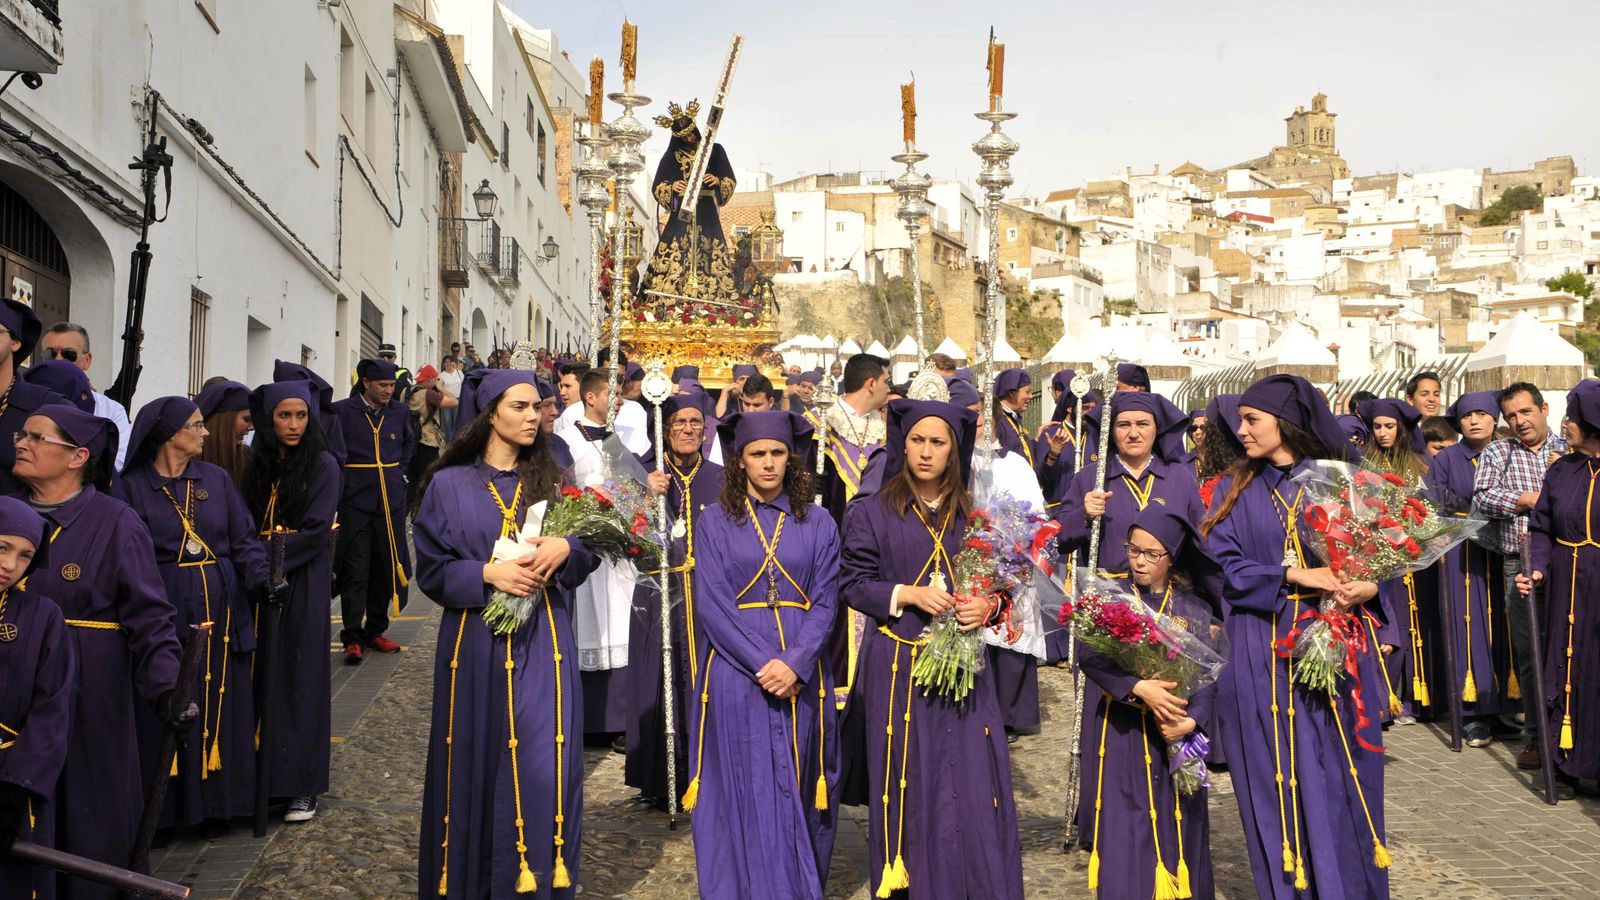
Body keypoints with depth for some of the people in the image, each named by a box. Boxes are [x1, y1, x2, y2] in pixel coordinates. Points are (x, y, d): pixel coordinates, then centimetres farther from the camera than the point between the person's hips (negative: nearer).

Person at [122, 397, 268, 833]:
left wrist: (261, 576, -13)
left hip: (221, 610, 3)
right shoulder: (133, 485, -1)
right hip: (165, 612, -3)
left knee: (220, 705, 7)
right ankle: (164, 804, 16)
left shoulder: (217, 479, 8)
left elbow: (243, 539, 5)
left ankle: (216, 802, 18)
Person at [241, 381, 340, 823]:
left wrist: (265, 557, -13)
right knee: (263, 678, 5)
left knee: (301, 678, 0)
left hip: (304, 585, -4)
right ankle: (263, 774, 15)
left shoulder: (323, 466, -5)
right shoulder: (257, 465, 10)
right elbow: (249, 526, 13)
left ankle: (303, 784, 7)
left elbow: (314, 531, -11)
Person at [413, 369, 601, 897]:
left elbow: (587, 552, 7)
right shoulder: (449, 484, 2)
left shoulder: (550, 482, 8)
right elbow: (431, 569, 0)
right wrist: (487, 573, -15)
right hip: (477, 644, -1)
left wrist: (565, 550, -15)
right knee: (476, 764, 5)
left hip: (543, 643, 1)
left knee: (544, 769, -2)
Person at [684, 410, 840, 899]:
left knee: (797, 794, 8)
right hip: (734, 673, -1)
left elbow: (824, 602, 1)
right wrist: (761, 664, -15)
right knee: (744, 795, 2)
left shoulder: (817, 524, 6)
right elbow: (711, 603, -5)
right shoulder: (714, 521, 2)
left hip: (801, 679, 2)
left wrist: (794, 663, -15)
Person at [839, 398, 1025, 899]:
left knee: (971, 784, 2)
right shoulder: (873, 513, 0)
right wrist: (906, 594, -16)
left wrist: (986, 607, -9)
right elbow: (852, 583, -2)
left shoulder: (972, 514, 9)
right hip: (898, 665, -2)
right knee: (909, 785, 4)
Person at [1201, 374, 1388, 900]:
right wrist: (1293, 574, -16)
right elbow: (1223, 565, -3)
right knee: (1276, 781, 5)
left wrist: (1368, 586, -19)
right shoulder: (1235, 490, 7)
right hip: (1262, 655, 1)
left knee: (1338, 778, 4)